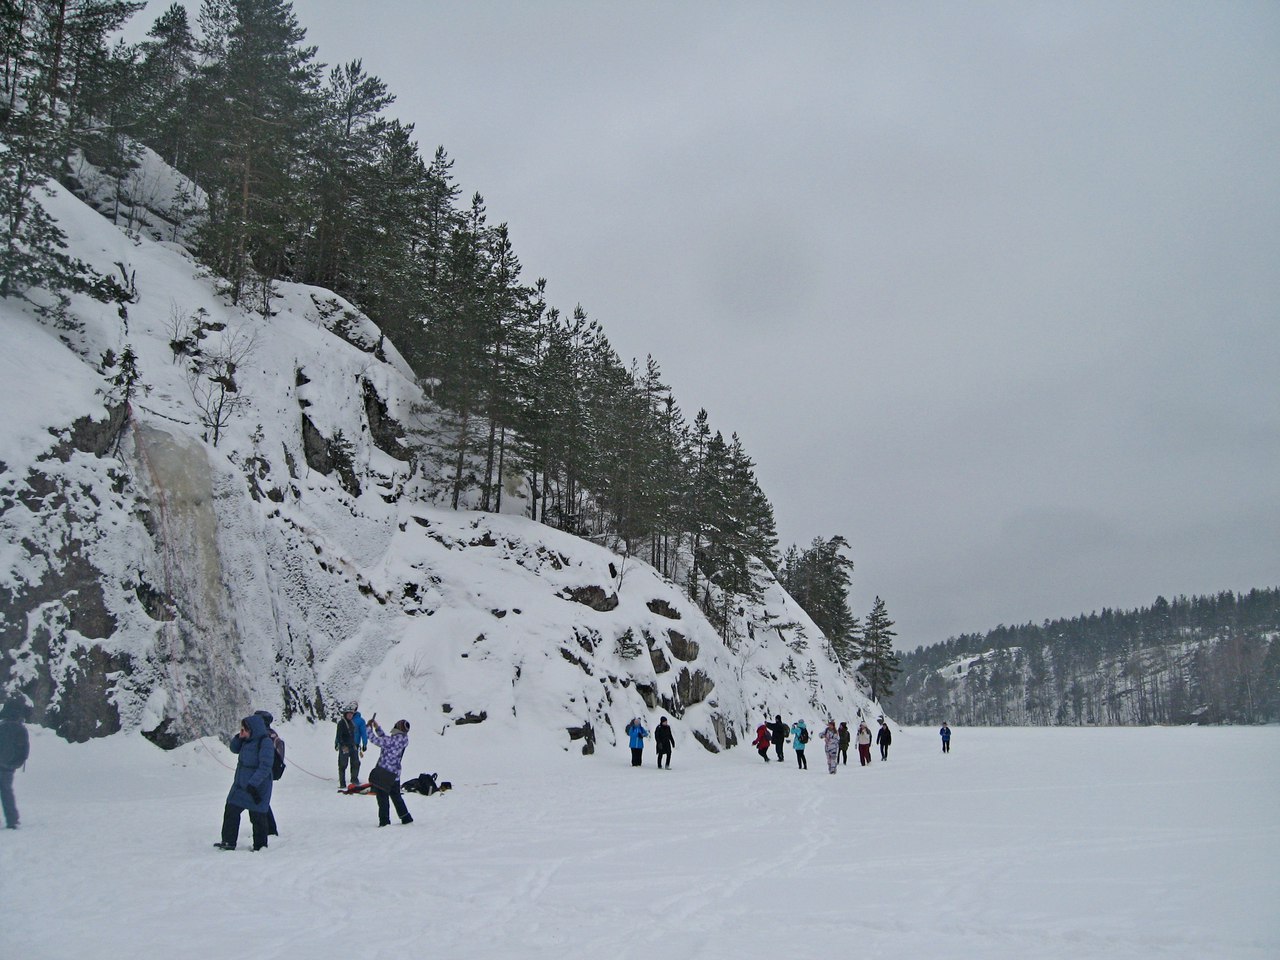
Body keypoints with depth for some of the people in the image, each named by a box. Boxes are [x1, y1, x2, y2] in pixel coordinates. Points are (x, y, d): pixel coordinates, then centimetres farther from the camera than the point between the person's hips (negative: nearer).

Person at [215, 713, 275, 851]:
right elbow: (234, 749, 18)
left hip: (257, 788, -9)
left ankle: (260, 845, 18)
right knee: (231, 810, 11)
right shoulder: (247, 740, 5)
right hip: (240, 785, 9)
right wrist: (239, 737, -2)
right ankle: (229, 842, 21)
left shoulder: (265, 743, -21)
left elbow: (265, 767, -24)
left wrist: (253, 784, -28)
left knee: (257, 816, 3)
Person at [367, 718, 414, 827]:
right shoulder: (403, 739, 7)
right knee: (396, 795, 20)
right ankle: (406, 818, 25)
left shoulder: (396, 739, -21)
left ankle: (384, 820, 3)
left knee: (382, 795, 2)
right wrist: (376, 726, 17)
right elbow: (385, 739, 20)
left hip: (384, 772, -9)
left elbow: (377, 741, -19)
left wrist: (369, 728, -7)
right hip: (395, 774, 9)